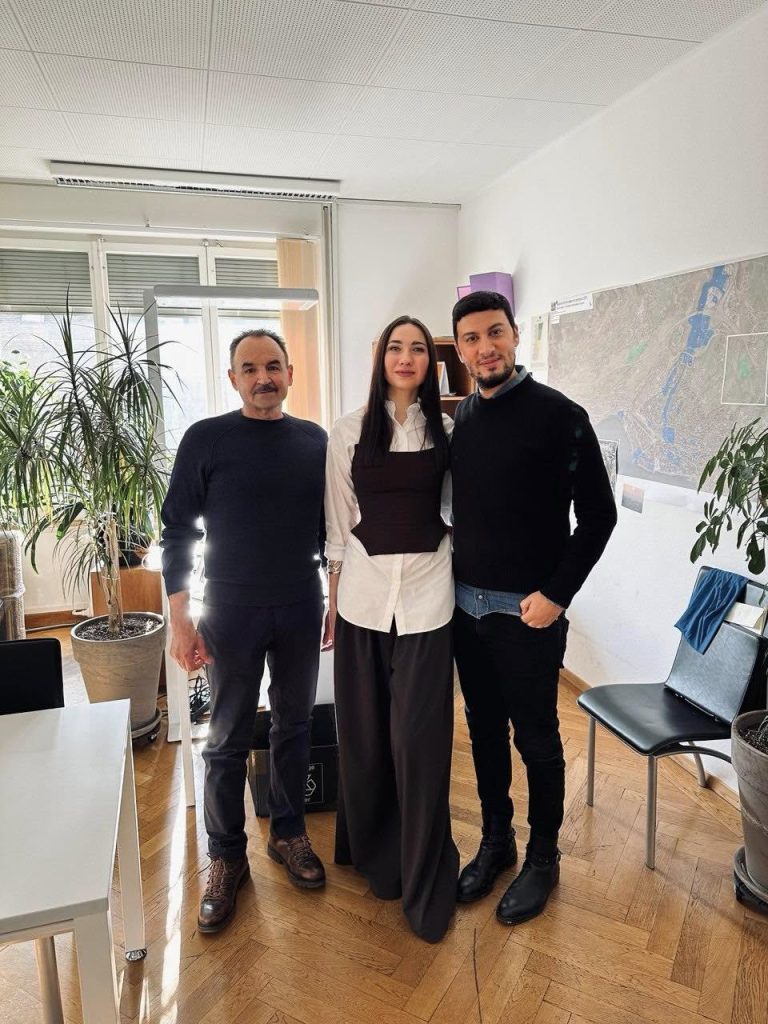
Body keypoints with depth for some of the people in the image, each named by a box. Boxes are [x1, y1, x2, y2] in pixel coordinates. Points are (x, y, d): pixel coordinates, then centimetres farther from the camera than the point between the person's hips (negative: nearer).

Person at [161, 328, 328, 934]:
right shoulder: (206, 440, -6)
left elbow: (329, 527, 9)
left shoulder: (315, 441, 3)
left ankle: (288, 832, 34)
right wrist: (179, 619, -9)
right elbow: (179, 530, -5)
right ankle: (226, 857, 26)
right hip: (231, 610, -2)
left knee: (295, 725, 14)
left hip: (301, 609, 3)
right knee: (229, 739, 7)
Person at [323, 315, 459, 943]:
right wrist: (334, 599, 6)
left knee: (419, 738, 0)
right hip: (363, 590, 1)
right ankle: (376, 855, 33)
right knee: (365, 733, 10)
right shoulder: (349, 432, 3)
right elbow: (339, 522, 5)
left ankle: (426, 882, 18)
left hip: (426, 590, 0)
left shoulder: (446, 431, 4)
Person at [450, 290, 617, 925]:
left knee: (537, 741, 10)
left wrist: (557, 594, -14)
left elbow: (598, 515, -10)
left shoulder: (559, 415, -11)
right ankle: (496, 842, 37)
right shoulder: (462, 416, 6)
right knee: (485, 732, 17)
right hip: (466, 608, 5)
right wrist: (458, 576, 7)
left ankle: (543, 858, 31)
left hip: (528, 613, -5)